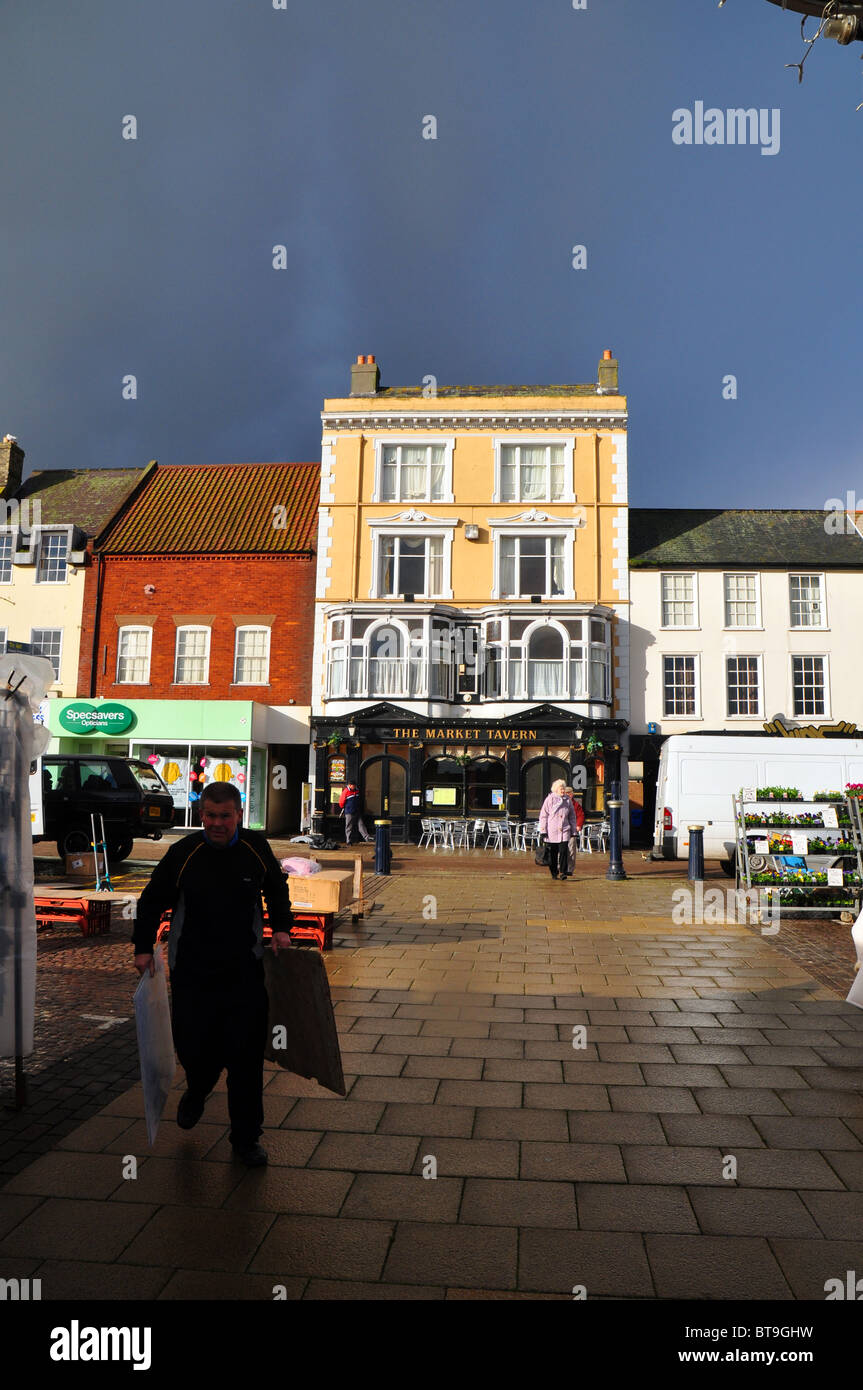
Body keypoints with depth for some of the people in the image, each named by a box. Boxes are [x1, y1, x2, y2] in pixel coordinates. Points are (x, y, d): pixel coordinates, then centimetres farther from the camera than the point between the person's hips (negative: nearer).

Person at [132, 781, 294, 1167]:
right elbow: (152, 901, 4)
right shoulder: (183, 852, -9)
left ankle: (246, 1139, 20)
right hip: (191, 971, 0)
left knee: (246, 1055, 2)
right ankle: (197, 1092, 43)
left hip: (244, 971, 1)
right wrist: (143, 947, -1)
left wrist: (281, 928, 4)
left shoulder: (256, 848, -3)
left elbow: (277, 889, 15)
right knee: (193, 1046, 5)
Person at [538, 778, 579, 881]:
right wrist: (543, 830, -4)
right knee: (553, 853, 4)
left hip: (564, 830, 2)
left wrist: (574, 831, 14)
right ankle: (553, 872, 16)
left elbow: (572, 817, 18)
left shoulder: (567, 800, 10)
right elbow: (543, 815, 2)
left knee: (564, 851, -10)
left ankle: (563, 872, -6)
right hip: (552, 831, -2)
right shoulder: (550, 799, 1)